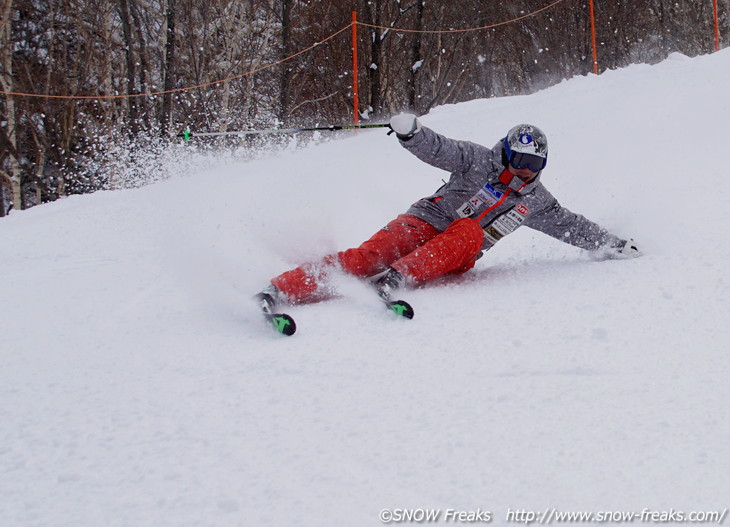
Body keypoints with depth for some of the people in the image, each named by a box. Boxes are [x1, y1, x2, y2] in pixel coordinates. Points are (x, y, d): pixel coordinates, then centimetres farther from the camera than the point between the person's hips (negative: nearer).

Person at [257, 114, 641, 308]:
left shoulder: (535, 201, 15)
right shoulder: (480, 161, 0)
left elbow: (571, 226, 24)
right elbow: (438, 149, -13)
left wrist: (614, 245, 20)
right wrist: (411, 131, -33)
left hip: (455, 257, 4)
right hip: (424, 224, -3)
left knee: (470, 232, -32)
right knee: (369, 256, -29)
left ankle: (394, 281, -45)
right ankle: (277, 291, -43)